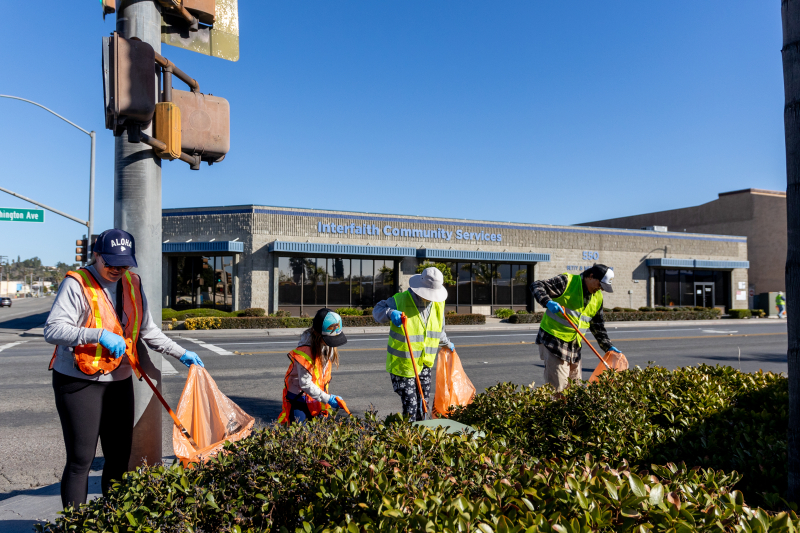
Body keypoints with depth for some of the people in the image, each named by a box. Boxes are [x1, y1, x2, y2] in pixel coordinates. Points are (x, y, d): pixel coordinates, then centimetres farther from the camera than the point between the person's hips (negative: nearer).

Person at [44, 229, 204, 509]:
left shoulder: (132, 284, 9)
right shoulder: (77, 283, -11)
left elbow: (147, 330, 17)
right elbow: (52, 330, -20)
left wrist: (181, 353, 15)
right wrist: (98, 335, -30)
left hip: (119, 382, 6)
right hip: (80, 383, -6)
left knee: (120, 457, 12)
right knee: (80, 460, -1)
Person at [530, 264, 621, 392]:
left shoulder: (598, 298, 11)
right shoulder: (567, 282, -11)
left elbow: (598, 326, 18)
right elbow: (536, 286, -17)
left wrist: (608, 347, 10)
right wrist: (548, 302, -34)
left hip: (574, 346, 7)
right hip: (552, 341, -7)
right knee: (558, 388, -10)